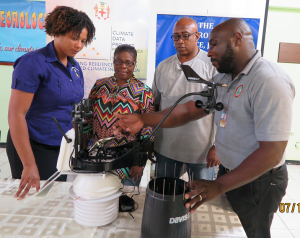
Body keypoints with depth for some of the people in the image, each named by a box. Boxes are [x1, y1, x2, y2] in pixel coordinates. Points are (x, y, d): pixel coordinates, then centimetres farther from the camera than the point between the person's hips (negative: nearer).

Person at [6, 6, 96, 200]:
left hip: (64, 147, 6)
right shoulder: (33, 63, -15)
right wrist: (29, 165, -20)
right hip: (35, 147, -6)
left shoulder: (75, 67, 6)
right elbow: (16, 114, -18)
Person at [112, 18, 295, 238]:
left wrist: (219, 186, -28)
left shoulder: (269, 81, -25)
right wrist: (143, 120, -12)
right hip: (228, 171, 7)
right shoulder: (223, 78, 2)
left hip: (258, 179, -7)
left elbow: (272, 152, -28)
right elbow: (189, 110, -2)